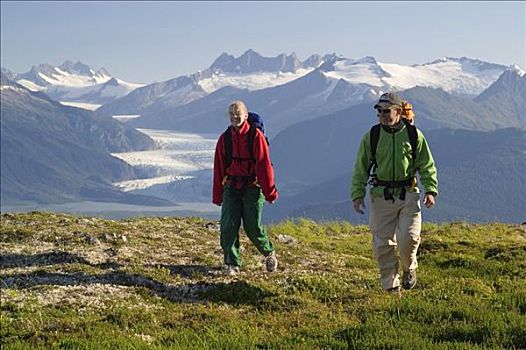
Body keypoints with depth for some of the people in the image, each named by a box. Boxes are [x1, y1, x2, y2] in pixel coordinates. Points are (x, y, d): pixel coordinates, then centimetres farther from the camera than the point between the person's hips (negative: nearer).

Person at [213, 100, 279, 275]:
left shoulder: (256, 136, -7)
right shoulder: (225, 138, 6)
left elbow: (264, 164, -8)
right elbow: (219, 168, 10)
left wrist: (270, 191, -10)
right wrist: (217, 196, 10)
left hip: (252, 187, -4)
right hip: (231, 188, 4)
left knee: (252, 227, -2)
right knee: (228, 226, -7)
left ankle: (269, 253, 25)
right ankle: (232, 264, 3)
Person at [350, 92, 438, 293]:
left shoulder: (414, 135, 1)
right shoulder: (371, 136, 1)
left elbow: (427, 166, 6)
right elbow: (361, 169, 5)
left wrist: (430, 190, -6)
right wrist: (357, 195, -3)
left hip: (408, 195, -1)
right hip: (381, 196, 1)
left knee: (408, 237, -13)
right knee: (383, 244, 1)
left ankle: (409, 269, 19)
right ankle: (391, 286, 13)